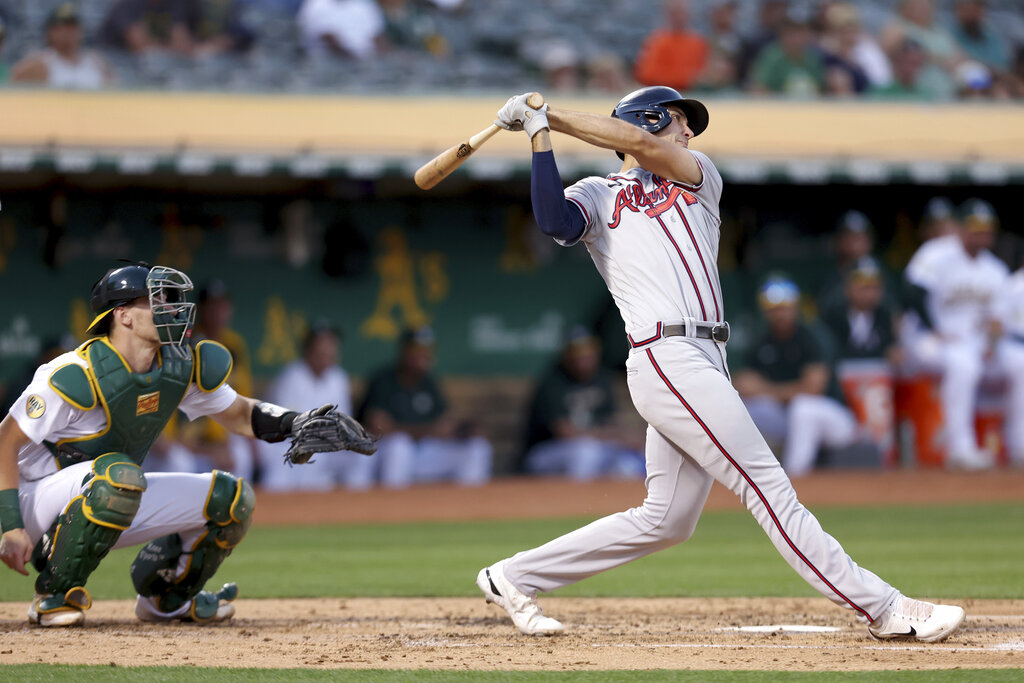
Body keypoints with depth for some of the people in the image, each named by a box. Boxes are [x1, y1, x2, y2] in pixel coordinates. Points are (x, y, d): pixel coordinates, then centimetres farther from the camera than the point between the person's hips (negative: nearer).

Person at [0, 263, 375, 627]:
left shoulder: (182, 368, -4)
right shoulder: (75, 376, -25)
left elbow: (238, 414, 10)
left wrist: (292, 422, -11)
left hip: (115, 510, 8)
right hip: (39, 500, -8)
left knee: (231, 497, 0)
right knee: (119, 472, -40)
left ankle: (166, 598, 20)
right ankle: (54, 597, -24)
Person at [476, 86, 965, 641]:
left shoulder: (697, 178, 23)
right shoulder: (596, 197, 10)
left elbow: (640, 144, 3)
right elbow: (555, 221, -14)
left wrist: (551, 115, -1)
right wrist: (540, 135, -11)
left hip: (705, 365, 7)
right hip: (666, 359, -7)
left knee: (666, 521, 9)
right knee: (768, 487, -9)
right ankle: (881, 608, -12)